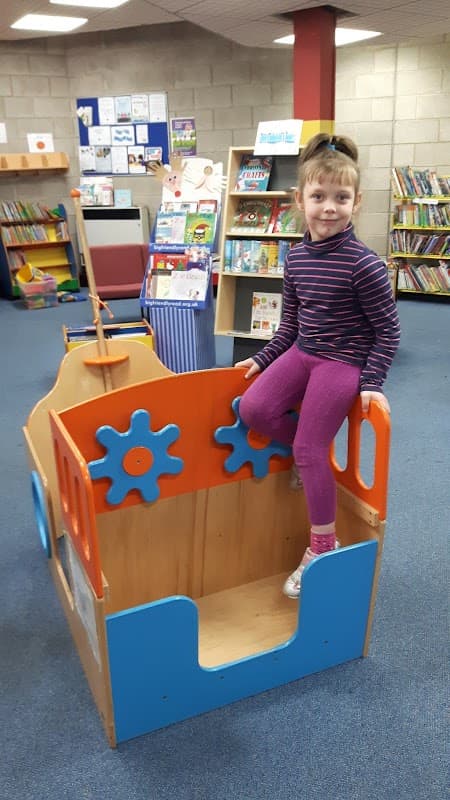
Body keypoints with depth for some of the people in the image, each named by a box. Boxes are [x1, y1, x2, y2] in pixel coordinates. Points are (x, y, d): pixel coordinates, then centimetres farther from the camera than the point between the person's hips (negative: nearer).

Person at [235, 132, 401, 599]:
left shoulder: (362, 264, -18)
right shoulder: (296, 257, 1)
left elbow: (388, 330, -11)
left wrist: (372, 382, -16)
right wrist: (265, 358, 13)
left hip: (343, 362, -6)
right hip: (302, 353, 7)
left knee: (307, 449, -8)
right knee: (254, 408, -8)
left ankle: (323, 544, 10)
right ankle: (316, 451, 17)